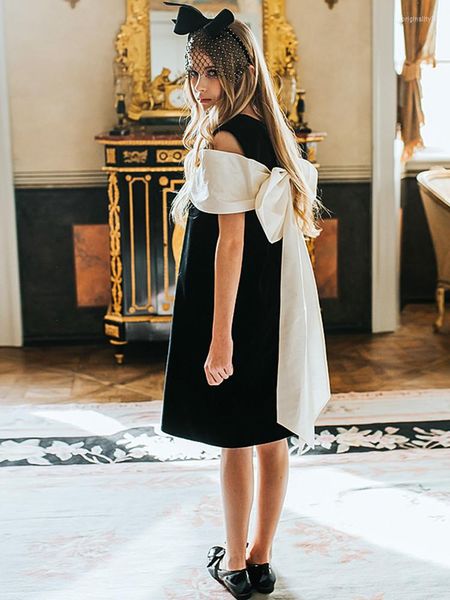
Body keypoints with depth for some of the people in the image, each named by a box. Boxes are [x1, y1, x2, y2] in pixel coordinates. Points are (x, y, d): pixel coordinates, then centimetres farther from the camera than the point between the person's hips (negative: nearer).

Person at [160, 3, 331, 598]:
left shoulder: (221, 143, -17)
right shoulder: (270, 133, 8)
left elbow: (231, 242, -21)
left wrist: (220, 336, -20)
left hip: (236, 304, -8)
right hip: (276, 307, 8)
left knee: (235, 440, 5)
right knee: (271, 435, 13)